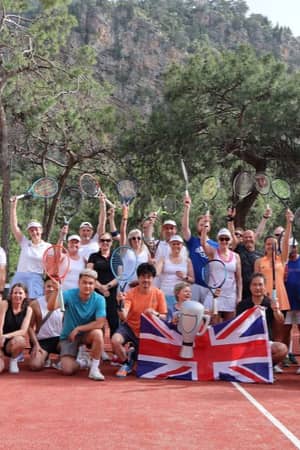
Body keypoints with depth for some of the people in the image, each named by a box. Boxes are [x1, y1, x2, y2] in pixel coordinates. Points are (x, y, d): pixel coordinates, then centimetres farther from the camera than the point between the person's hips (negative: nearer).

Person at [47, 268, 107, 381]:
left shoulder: (99, 299, -15)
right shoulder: (69, 295, -17)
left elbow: (100, 323, -22)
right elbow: (51, 307, -31)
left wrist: (78, 329, -22)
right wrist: (56, 290, -47)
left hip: (87, 334, 0)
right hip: (68, 336, 0)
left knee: (97, 333, -35)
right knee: (67, 370, -18)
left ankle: (94, 368, -16)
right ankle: (78, 363, 22)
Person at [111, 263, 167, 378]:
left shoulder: (159, 294, -9)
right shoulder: (131, 293, -15)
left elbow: (164, 317, -5)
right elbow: (123, 317, -25)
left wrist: (155, 314, -27)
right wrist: (121, 303, -44)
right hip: (130, 327, -1)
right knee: (115, 340, -29)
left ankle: (133, 353, 22)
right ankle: (127, 363, 0)